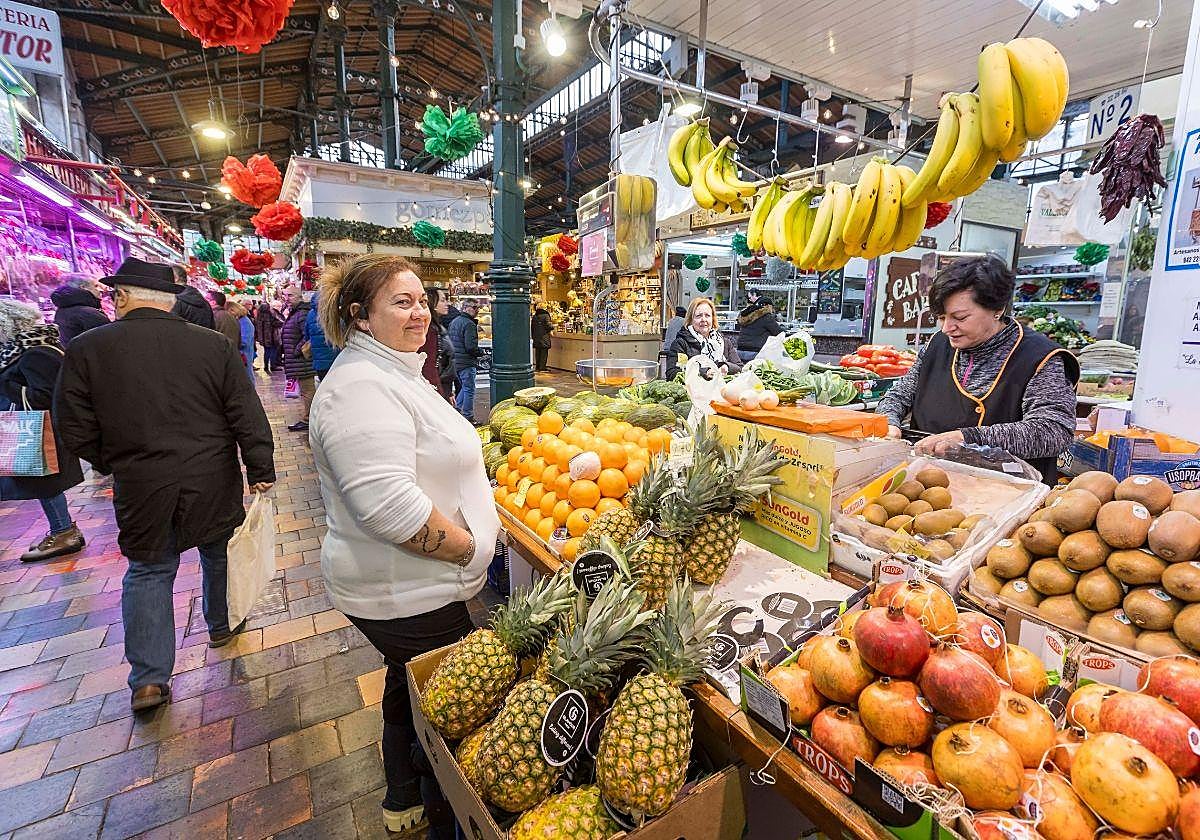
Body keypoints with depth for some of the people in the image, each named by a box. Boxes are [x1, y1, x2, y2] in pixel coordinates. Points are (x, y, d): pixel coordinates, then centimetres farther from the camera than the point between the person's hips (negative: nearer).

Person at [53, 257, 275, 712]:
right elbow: (248, 418, -10)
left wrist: (111, 462, 17)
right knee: (219, 556, 21)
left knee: (148, 571, 15)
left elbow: (74, 428, -2)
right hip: (214, 483, 1)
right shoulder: (215, 345, -8)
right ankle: (222, 626, 42)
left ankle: (148, 679, 16)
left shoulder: (86, 349, -7)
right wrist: (262, 471, -3)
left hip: (140, 487, 0)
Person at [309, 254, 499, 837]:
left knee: (407, 690, 27)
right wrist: (468, 548, -20)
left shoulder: (393, 372, 11)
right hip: (411, 596, -10)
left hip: (406, 589, 10)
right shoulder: (360, 388, -24)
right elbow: (390, 506, -32)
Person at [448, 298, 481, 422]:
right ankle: (468, 416, 7)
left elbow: (450, 341, 19)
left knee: (464, 387, 23)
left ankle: (456, 408, 20)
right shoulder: (469, 324, -16)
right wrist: (482, 352, -6)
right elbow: (471, 347, -23)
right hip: (467, 362, -9)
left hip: (456, 361, 9)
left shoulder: (454, 321, 12)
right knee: (469, 390, 1)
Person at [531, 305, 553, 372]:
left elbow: (532, 327, 11)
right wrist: (553, 326, 7)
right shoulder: (546, 316, -10)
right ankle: (542, 367, -2)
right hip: (544, 337, -5)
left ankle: (537, 366, 15)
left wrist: (532, 336, 18)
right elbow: (548, 326, -14)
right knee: (544, 352, 0)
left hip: (536, 337, 6)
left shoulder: (534, 316, 8)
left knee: (537, 352, 12)